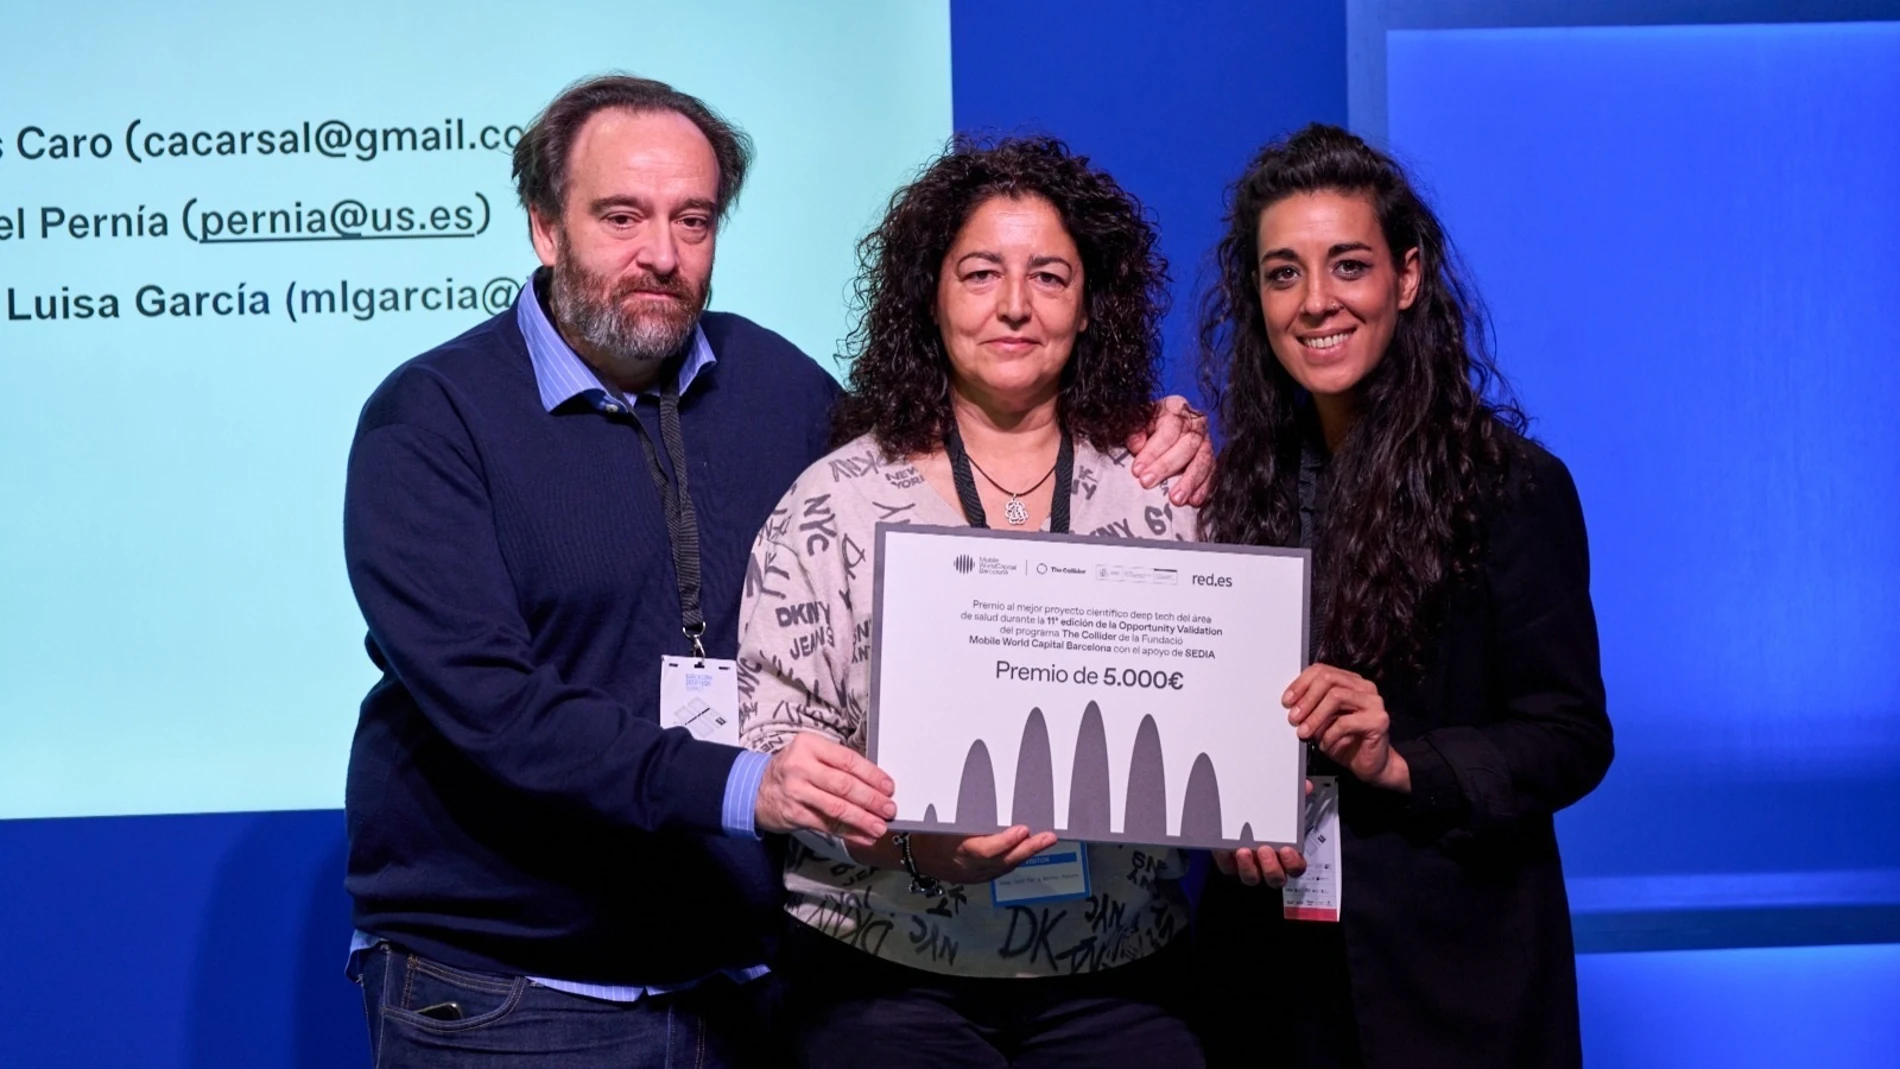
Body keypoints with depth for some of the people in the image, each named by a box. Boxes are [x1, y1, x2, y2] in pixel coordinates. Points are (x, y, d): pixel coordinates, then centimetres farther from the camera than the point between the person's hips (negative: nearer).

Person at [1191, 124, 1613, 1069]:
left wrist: (1400, 764, -23)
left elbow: (1572, 737, -8)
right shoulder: (1239, 486, 6)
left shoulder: (1512, 485, -7)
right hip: (1267, 951, 4)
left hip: (1451, 964, -3)